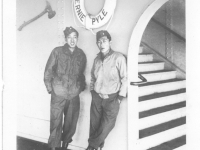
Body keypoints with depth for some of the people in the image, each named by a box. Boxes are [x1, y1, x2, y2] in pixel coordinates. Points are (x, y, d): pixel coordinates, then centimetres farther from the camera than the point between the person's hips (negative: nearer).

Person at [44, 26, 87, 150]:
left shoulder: (81, 54, 7)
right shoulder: (57, 51, -1)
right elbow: (48, 70, 1)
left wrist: (81, 87, 8)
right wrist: (49, 88, -2)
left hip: (74, 95, 3)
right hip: (58, 94, -3)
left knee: (71, 123, 8)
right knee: (56, 122, 0)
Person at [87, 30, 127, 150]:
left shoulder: (118, 58, -10)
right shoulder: (97, 59, 7)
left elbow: (125, 78, -10)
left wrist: (120, 97, -10)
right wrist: (92, 91, 11)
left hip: (111, 99, -4)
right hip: (96, 97, 4)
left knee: (106, 127, -5)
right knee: (94, 126, 5)